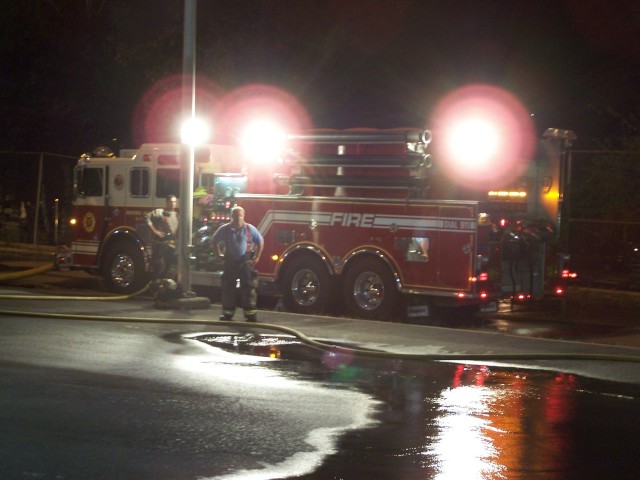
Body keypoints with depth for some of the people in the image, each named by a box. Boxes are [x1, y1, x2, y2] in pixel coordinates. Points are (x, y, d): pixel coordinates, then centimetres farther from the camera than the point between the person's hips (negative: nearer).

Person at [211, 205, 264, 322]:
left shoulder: (250, 229, -2)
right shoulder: (225, 229, -1)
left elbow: (260, 241, 7)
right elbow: (214, 241, 12)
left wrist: (257, 257, 3)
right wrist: (219, 255, 6)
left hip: (245, 263, -1)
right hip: (230, 262, 1)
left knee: (248, 288, -4)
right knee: (228, 288, 5)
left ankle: (251, 313, -3)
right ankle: (227, 313, 12)